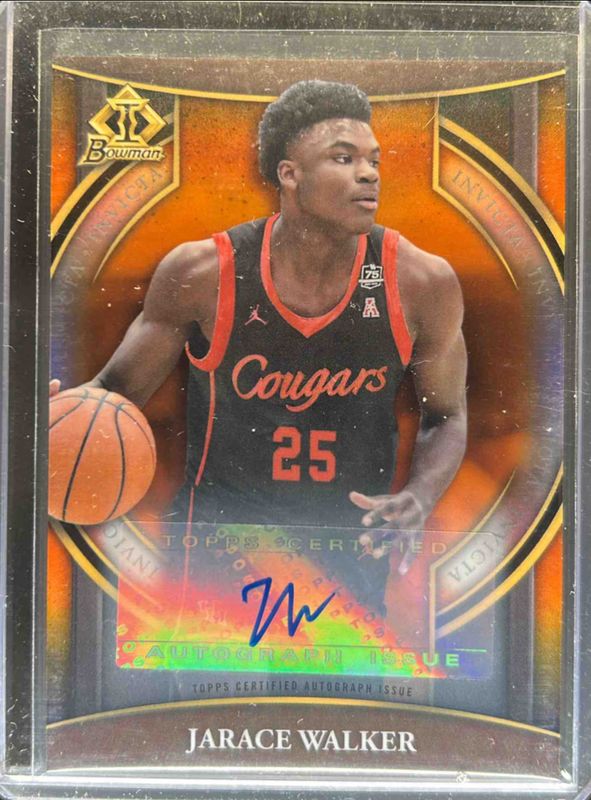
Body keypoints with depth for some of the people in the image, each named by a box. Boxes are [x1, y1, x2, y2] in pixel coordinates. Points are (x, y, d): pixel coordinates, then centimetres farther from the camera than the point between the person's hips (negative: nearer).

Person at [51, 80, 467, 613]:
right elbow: (118, 389, -3)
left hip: (355, 542, 2)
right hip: (221, 534, -1)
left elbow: (446, 416, 2)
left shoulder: (420, 281, -12)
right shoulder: (203, 274, -15)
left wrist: (419, 500, -17)